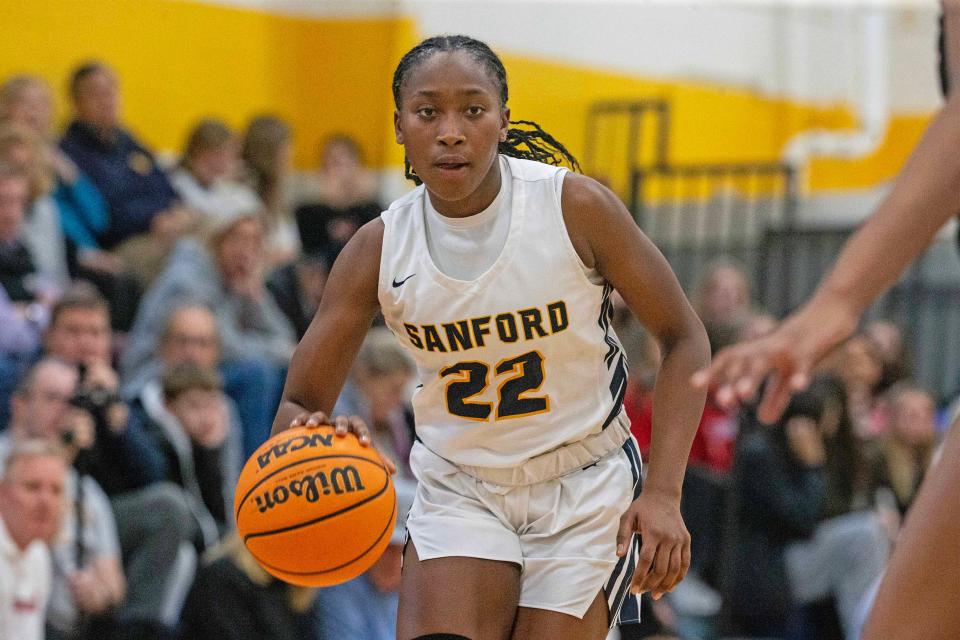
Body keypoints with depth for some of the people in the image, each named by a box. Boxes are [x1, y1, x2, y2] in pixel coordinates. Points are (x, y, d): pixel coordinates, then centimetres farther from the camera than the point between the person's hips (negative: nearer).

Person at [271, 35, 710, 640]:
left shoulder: (576, 206, -16)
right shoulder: (378, 249, -10)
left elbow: (683, 339, -7)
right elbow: (298, 408, -7)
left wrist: (664, 494, -16)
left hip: (584, 488, -1)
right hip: (458, 492, 1)